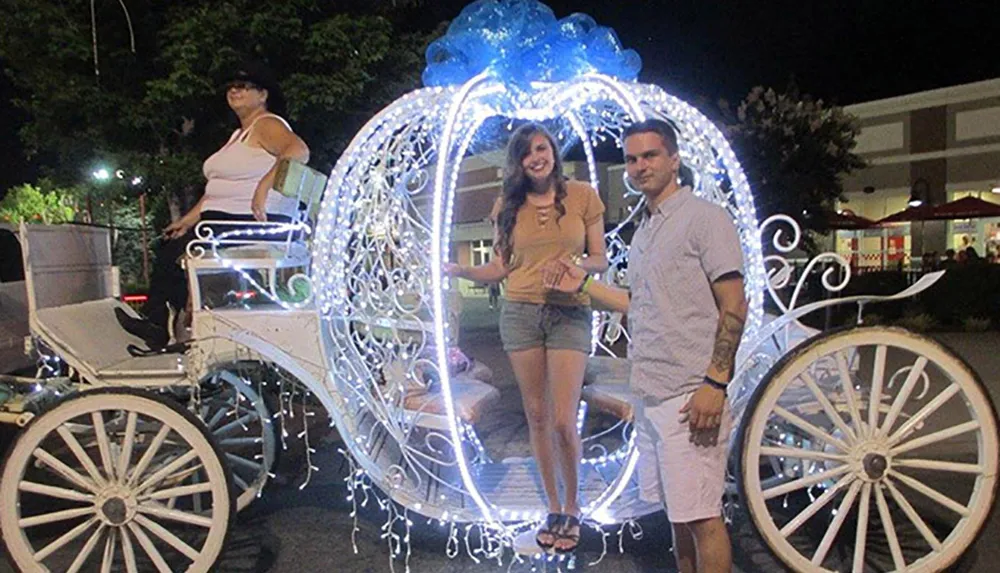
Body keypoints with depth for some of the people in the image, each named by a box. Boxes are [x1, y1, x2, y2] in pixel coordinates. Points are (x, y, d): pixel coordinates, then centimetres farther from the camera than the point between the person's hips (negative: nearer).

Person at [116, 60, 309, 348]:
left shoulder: (267, 125, -7)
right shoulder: (239, 134, 24)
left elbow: (299, 150, -29)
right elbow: (220, 187, 24)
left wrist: (265, 186, -40)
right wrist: (190, 218, 18)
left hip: (257, 222, -11)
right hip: (224, 220, 11)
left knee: (174, 255, -15)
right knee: (167, 247, 7)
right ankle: (155, 322, 9)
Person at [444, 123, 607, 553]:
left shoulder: (582, 195, 2)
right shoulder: (508, 206, 9)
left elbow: (600, 259, 3)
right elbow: (500, 268, 9)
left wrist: (578, 264, -18)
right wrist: (460, 270, -6)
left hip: (570, 314, -2)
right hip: (519, 313, 3)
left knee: (563, 421, -6)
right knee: (537, 417, 8)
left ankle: (572, 506, 18)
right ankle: (553, 508, 24)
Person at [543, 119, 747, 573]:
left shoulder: (705, 217, -6)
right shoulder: (642, 231, 18)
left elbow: (734, 308, -11)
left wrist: (715, 382, -19)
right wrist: (583, 284, 16)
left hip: (691, 397, -8)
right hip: (652, 395, 8)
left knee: (702, 516, -2)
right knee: (676, 512, 17)